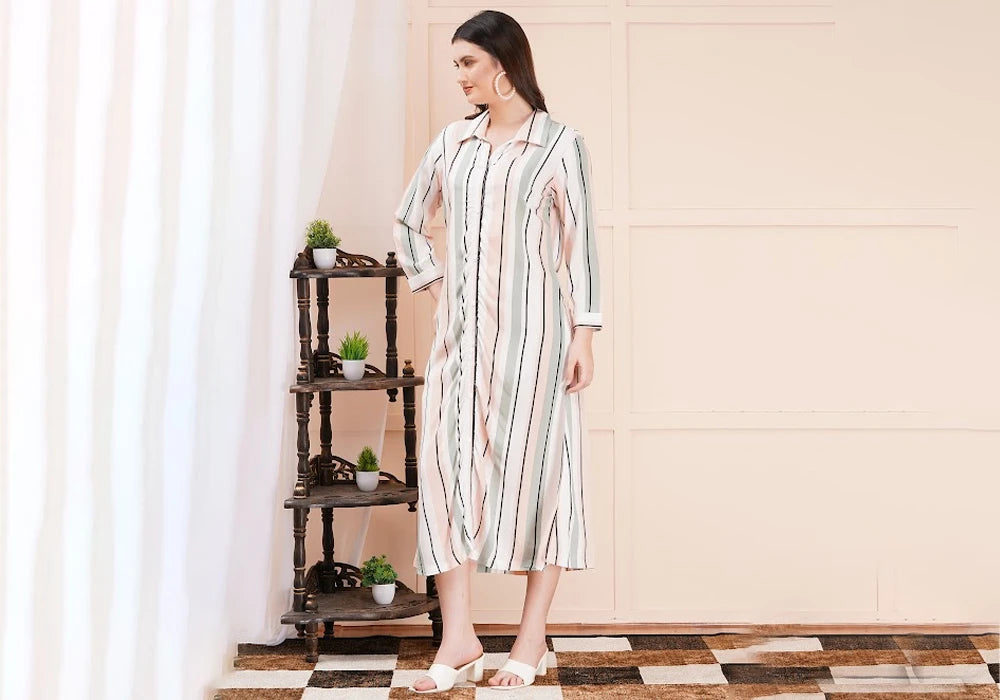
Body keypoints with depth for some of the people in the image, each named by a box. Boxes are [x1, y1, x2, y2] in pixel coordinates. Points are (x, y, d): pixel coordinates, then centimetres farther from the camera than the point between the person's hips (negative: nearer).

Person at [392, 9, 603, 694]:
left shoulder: (559, 144, -1)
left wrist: (585, 335, -9)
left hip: (533, 326, -4)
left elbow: (581, 243, -4)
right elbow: (409, 221, 22)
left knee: (535, 467, 0)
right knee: (447, 459, -5)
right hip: (463, 329, 4)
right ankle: (459, 639, -2)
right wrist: (434, 284, 9)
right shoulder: (454, 142, 11)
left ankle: (533, 636, 10)